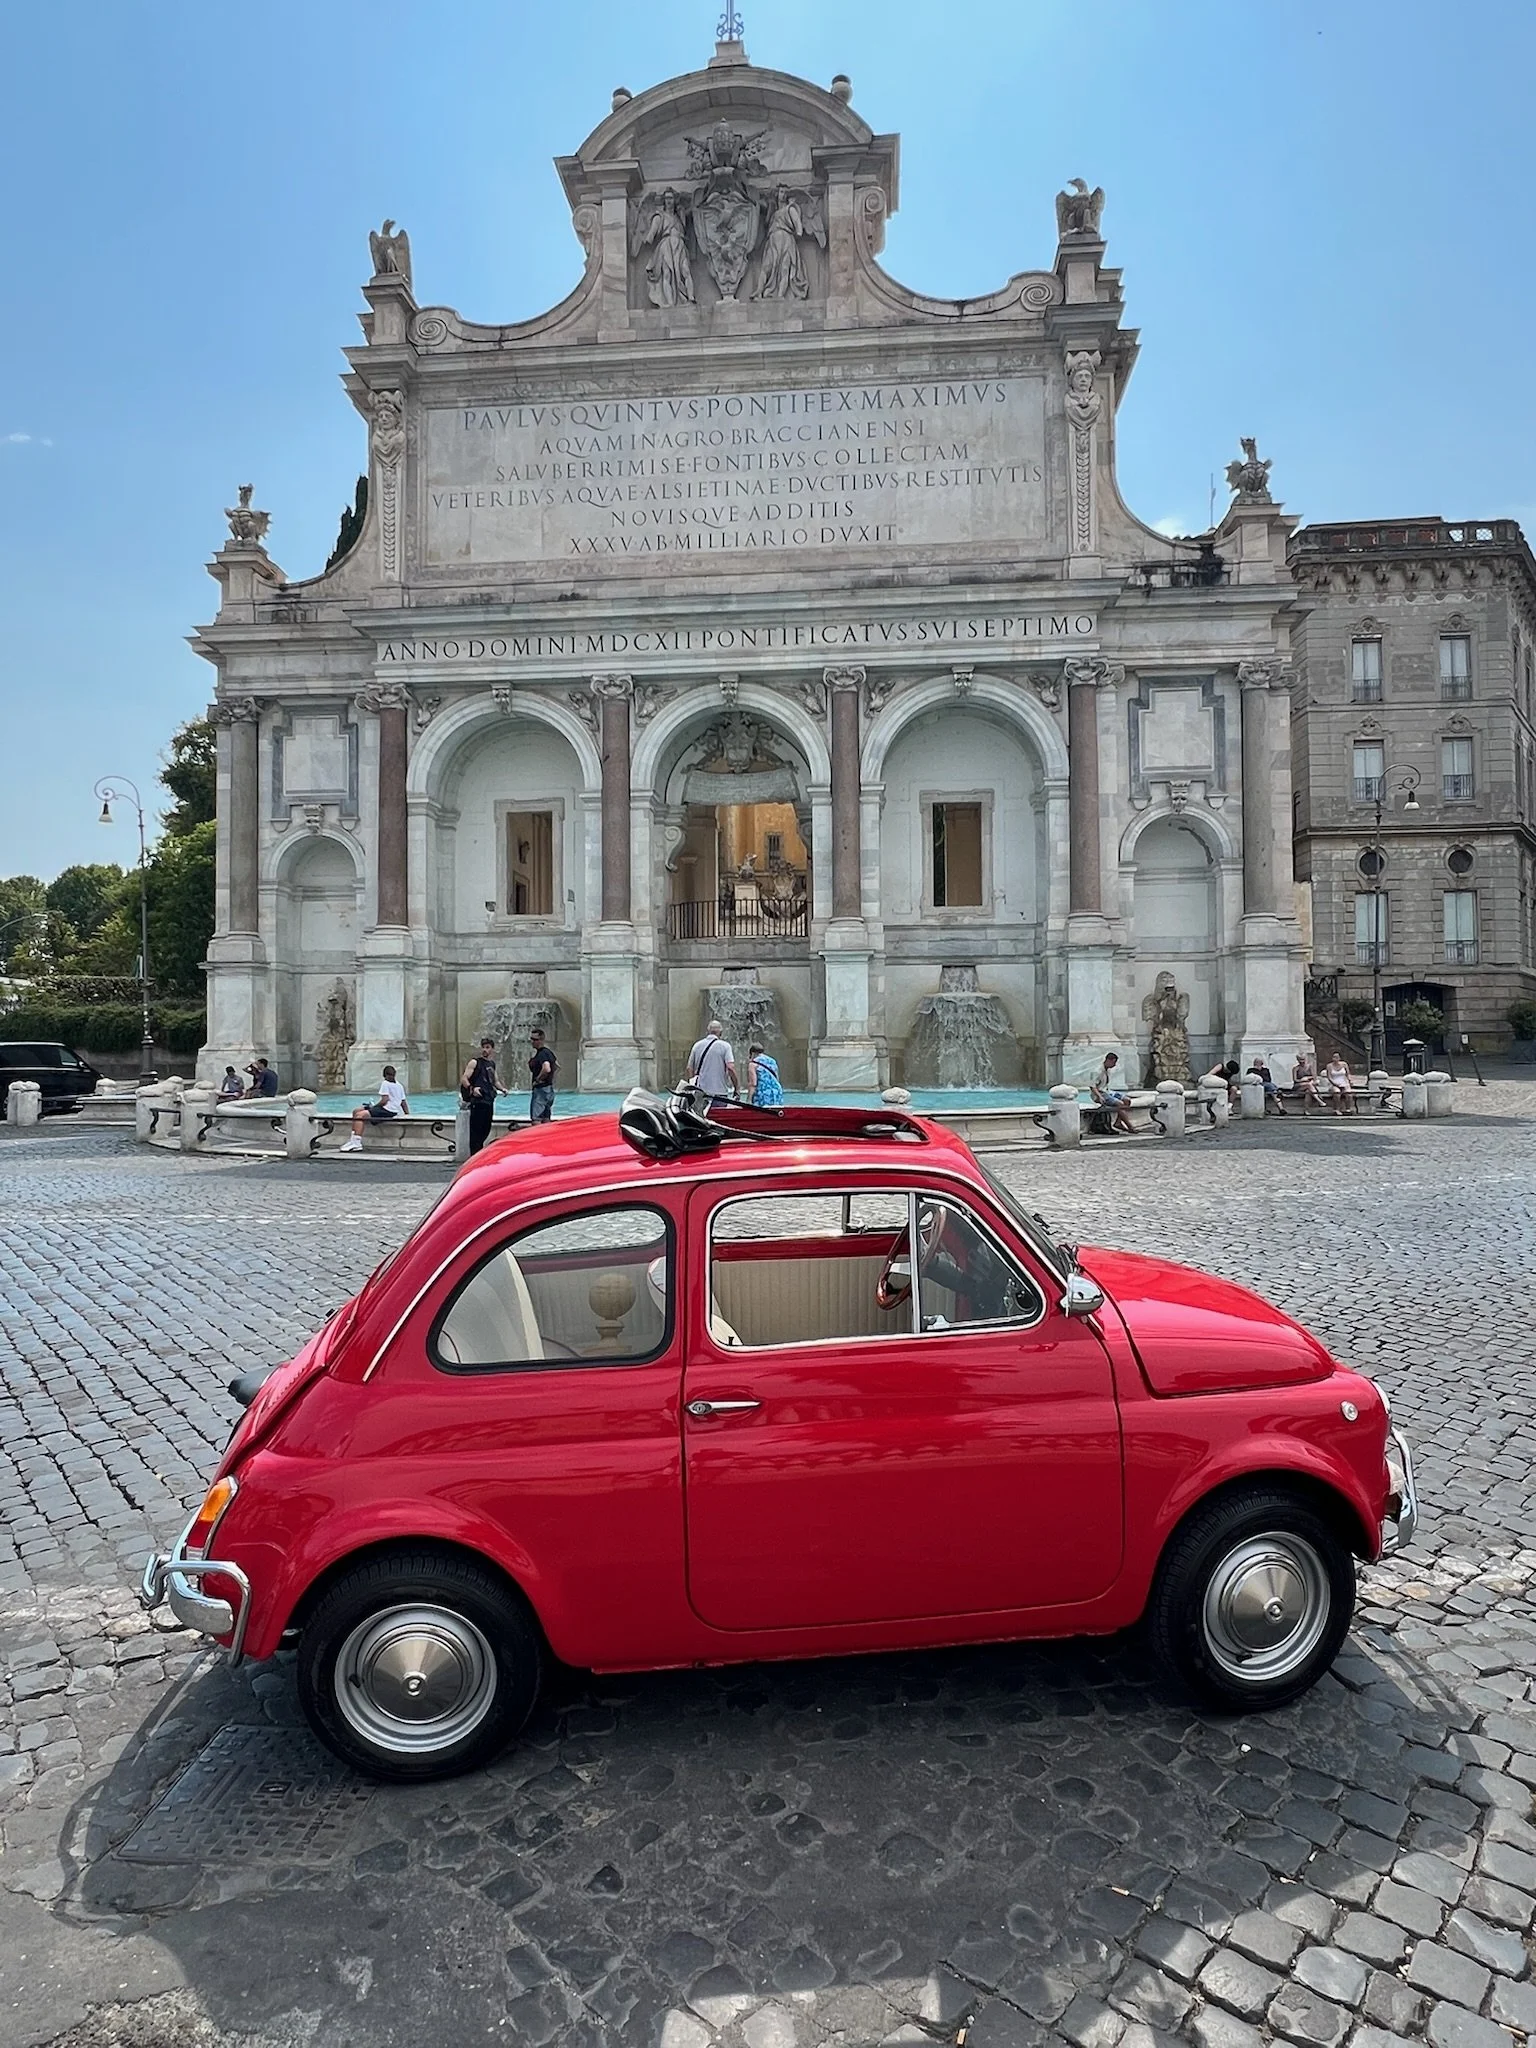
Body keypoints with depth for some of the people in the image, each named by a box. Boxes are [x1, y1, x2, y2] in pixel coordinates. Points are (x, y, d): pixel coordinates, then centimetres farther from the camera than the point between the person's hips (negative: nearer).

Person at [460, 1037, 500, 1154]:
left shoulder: (492, 1064, 18)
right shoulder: (475, 1063, -2)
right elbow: (463, 1079, -11)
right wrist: (472, 1088, -27)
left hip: (489, 1101, 7)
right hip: (478, 1102, -7)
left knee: (485, 1131, 11)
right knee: (476, 1130, -8)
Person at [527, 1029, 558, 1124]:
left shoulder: (542, 1053, -15)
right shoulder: (548, 1051, 14)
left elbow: (546, 1069, -33)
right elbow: (557, 1067, 27)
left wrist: (537, 1079, -19)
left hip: (541, 1089, -10)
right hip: (550, 1089, 10)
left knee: (535, 1119, -11)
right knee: (546, 1120, 12)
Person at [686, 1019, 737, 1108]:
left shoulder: (697, 1045, 8)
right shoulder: (724, 1046, -4)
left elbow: (689, 1068, 9)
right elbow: (730, 1068, -14)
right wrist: (736, 1088, -5)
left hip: (701, 1093, 4)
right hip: (719, 1092, -4)